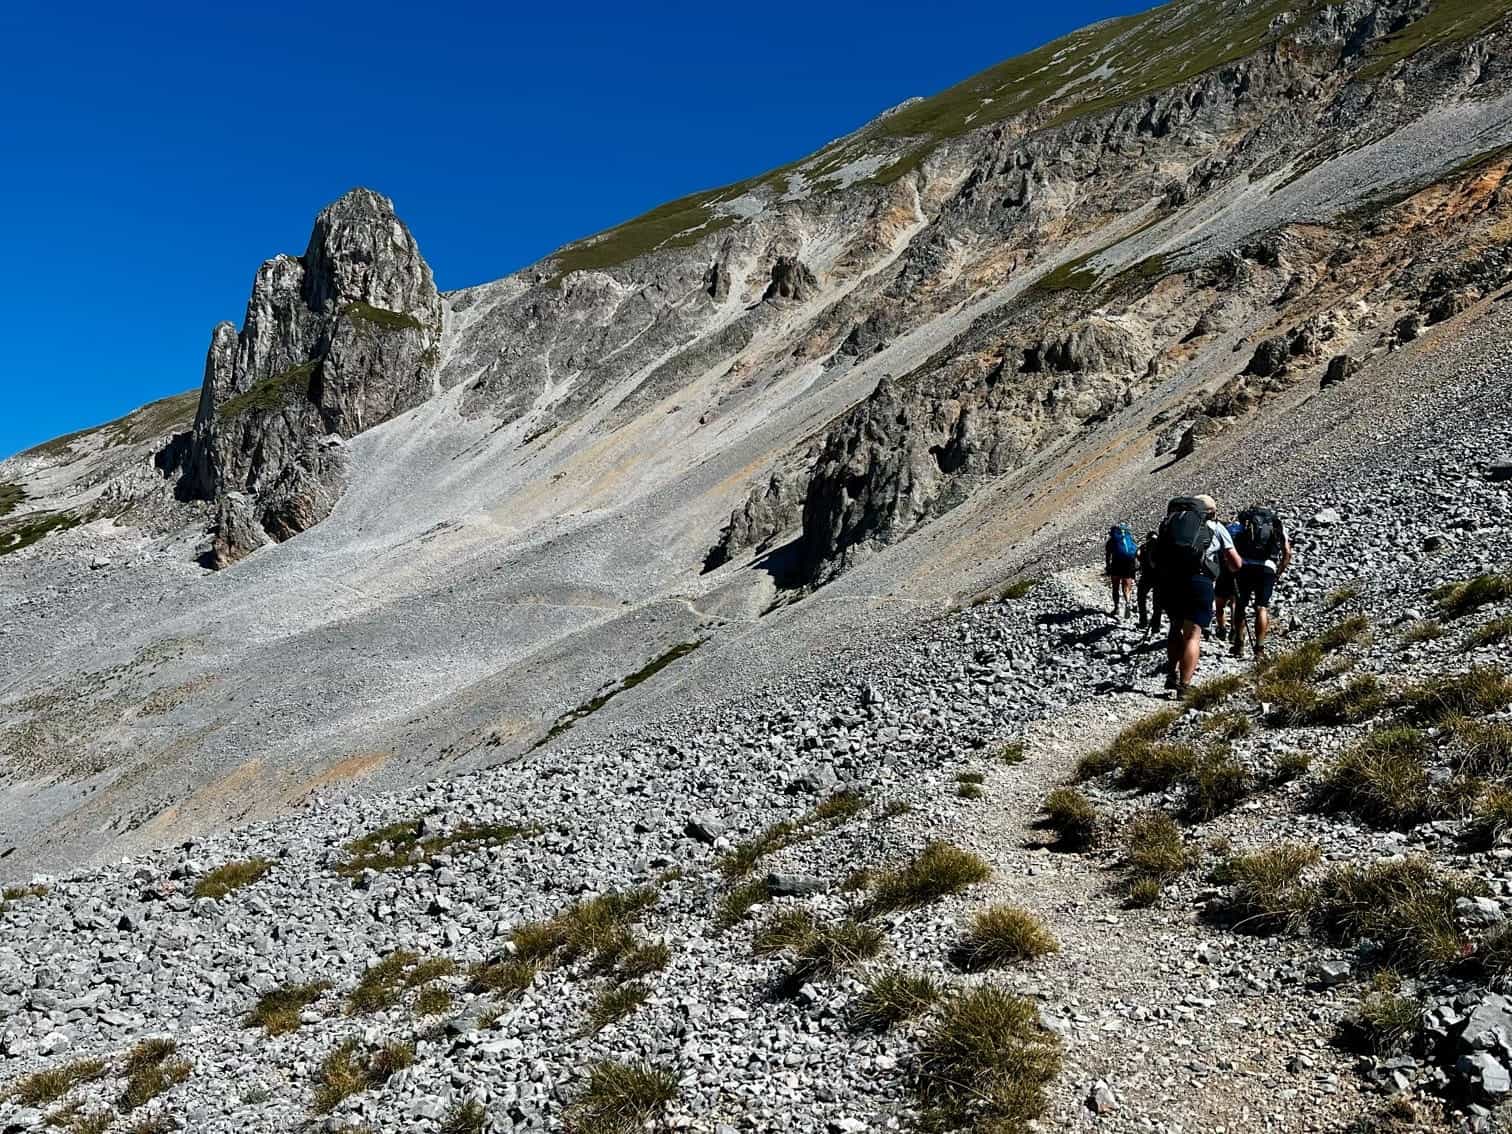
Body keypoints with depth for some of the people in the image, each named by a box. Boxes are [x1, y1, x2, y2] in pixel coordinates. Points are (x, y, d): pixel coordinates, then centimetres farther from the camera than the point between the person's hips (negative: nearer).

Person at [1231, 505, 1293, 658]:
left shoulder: (1245, 521, 20)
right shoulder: (1278, 524, 21)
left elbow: (1234, 547, 8)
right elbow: (1287, 553, 10)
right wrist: (1279, 573, 17)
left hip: (1245, 566, 0)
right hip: (1267, 567, 0)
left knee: (1240, 606, 12)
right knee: (1261, 608, 7)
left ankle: (1238, 646, 11)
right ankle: (1259, 649, 0)